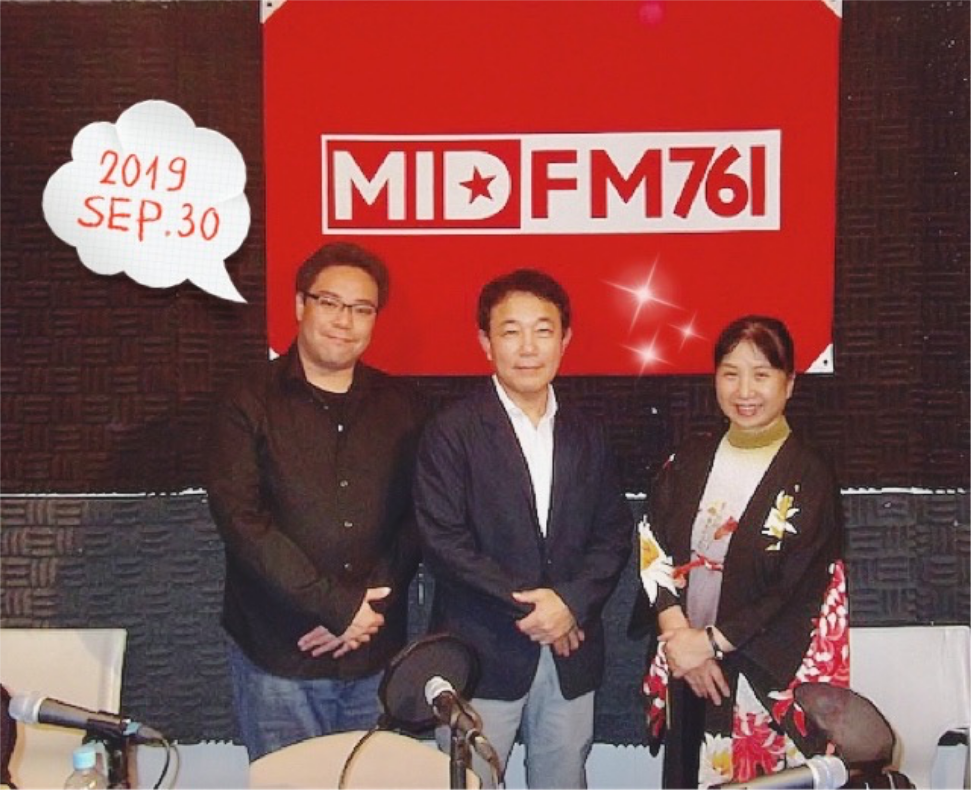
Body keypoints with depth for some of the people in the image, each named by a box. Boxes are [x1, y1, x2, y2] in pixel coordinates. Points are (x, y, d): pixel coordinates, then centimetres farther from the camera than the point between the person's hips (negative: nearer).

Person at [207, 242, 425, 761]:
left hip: (375, 652, 3)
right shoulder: (250, 403, -3)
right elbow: (240, 519, -12)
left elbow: (415, 518, 5)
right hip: (278, 656, -3)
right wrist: (338, 607, -15)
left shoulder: (397, 406, 8)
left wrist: (371, 606, -9)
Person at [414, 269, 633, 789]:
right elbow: (443, 541, -13)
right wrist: (525, 607, -14)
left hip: (571, 655, 4)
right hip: (483, 653, -4)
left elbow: (614, 532, 6)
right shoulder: (451, 433, -5)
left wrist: (571, 601, -10)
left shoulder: (585, 436, 10)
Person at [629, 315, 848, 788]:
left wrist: (711, 641, -14)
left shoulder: (808, 477, -8)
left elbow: (799, 594, -12)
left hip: (764, 676, -4)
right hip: (685, 670, 4)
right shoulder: (690, 461, 5)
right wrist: (678, 634, -12)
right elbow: (653, 551, 0)